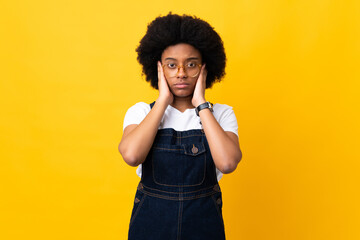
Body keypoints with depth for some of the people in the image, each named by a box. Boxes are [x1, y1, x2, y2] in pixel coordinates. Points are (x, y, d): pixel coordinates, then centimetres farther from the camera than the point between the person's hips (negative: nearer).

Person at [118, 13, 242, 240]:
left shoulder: (221, 114, -3)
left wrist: (200, 104, -15)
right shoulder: (141, 112, -2)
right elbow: (131, 155, -22)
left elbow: (227, 163, -22)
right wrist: (163, 101, -14)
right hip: (150, 221, 0)